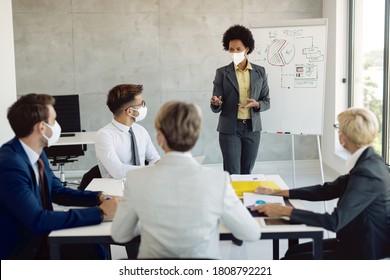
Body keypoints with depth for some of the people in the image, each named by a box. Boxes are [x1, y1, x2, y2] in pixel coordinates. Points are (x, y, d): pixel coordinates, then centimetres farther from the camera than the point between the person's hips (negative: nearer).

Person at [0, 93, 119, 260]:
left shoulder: (37, 154, 0)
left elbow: (57, 191, 11)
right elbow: (37, 220, -31)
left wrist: (99, 198, -6)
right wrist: (99, 213, -28)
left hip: (37, 237, 8)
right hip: (17, 251, -8)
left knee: (94, 250, -7)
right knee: (91, 251, -15)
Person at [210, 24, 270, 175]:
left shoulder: (260, 71, 5)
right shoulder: (222, 72, -1)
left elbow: (266, 101, 8)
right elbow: (216, 108, -2)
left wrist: (257, 104, -14)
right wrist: (216, 103, -25)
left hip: (252, 128, 3)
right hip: (230, 129, -2)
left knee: (246, 172, 9)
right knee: (232, 174, -6)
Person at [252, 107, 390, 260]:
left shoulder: (366, 173, -26)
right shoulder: (367, 162, 2)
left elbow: (335, 222, -28)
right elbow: (327, 190, 9)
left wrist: (284, 211, -24)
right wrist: (276, 192, 9)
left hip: (365, 251, -8)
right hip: (358, 241, 8)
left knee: (292, 258, -3)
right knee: (294, 251, 11)